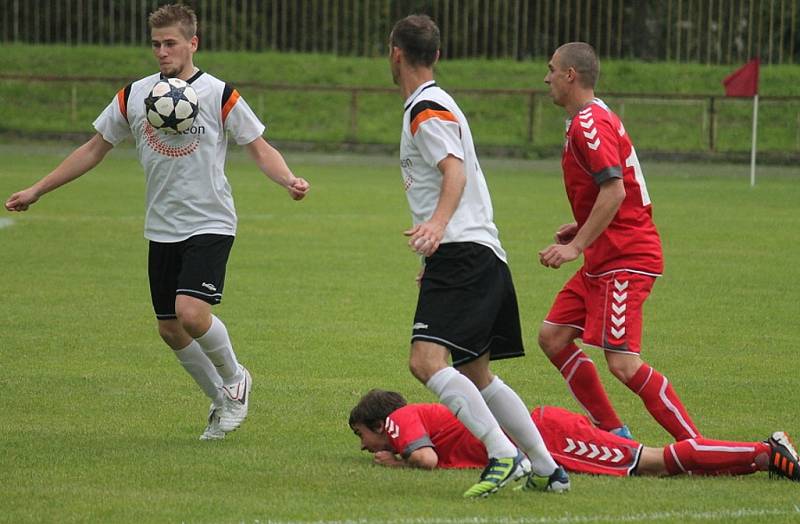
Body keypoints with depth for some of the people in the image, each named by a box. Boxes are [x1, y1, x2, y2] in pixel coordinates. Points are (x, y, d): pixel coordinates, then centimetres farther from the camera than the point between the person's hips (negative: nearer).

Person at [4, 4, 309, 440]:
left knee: (191, 312, -22)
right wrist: (37, 190, 13)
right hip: (162, 230, 5)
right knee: (170, 329, 5)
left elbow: (260, 149, -1)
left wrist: (290, 181, -22)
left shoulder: (220, 96, -6)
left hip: (209, 224, -5)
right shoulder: (133, 96, 4)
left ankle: (234, 380, 6)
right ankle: (221, 402, 25)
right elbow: (94, 149, 14)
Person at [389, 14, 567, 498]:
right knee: (476, 376, 15)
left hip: (462, 254, -10)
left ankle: (505, 455, -28)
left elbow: (456, 172, -22)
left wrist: (436, 224, -39)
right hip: (481, 255, 10)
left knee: (426, 361, -21)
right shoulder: (435, 104, 23)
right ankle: (547, 469, 16)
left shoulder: (426, 110, -7)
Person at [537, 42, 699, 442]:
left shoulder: (589, 124, -15)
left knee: (623, 364, -16)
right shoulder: (596, 119, 18)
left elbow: (614, 191, -24)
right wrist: (581, 228, 19)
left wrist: (577, 246, -23)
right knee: (553, 338, 10)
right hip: (605, 259, 11)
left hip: (624, 259, -11)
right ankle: (613, 434, 12)